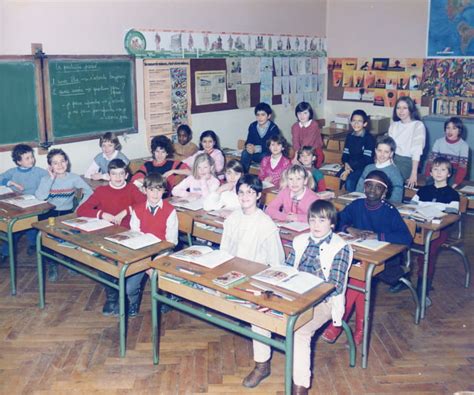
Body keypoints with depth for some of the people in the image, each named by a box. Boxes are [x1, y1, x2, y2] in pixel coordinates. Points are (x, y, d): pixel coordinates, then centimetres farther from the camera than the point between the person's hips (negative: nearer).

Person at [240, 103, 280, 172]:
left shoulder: (274, 129, -13)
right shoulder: (252, 126, 1)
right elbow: (248, 141, 3)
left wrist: (257, 149, -30)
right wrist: (248, 146, -23)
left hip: (269, 155, -3)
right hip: (255, 154, 4)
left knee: (265, 156, -37)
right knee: (245, 153, -27)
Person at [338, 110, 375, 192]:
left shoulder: (369, 138, -7)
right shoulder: (350, 136, 12)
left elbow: (366, 159, -12)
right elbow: (345, 153, 13)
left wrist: (349, 170, -18)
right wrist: (346, 163, -12)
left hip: (364, 167, -5)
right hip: (349, 166, 5)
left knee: (349, 181, -33)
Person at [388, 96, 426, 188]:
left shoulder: (418, 125, -5)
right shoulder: (394, 125, 13)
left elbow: (417, 151, -14)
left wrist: (414, 173, -22)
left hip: (408, 162, -4)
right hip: (393, 160, 5)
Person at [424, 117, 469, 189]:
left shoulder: (463, 145, -4)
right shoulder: (438, 142, 4)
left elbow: (462, 167, -8)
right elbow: (431, 161, 0)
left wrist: (456, 183, -23)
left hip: (454, 174, -2)